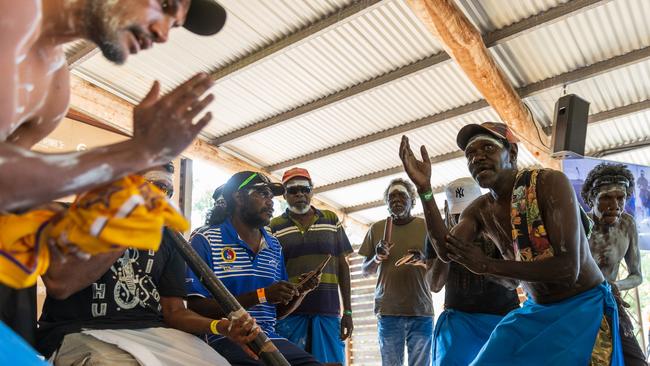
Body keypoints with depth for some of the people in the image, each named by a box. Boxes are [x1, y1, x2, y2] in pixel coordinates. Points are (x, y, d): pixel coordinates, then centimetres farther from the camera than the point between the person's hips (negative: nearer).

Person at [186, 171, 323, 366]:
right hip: (226, 340, -5)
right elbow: (196, 308, -12)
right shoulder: (205, 239, -3)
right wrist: (261, 295, -17)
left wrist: (301, 291, -1)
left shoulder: (275, 247, 15)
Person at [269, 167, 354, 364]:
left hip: (328, 311, 1)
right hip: (289, 312, -1)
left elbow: (342, 265, 10)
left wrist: (347, 311, 5)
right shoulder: (273, 227, 5)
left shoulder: (332, 220, 10)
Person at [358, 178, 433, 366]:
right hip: (388, 311, 1)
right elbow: (365, 271, 12)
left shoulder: (426, 227, 5)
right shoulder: (377, 228, 8)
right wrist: (377, 258, -10)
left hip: (421, 310, 0)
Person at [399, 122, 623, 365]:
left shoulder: (550, 182, -21)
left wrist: (487, 266, -24)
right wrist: (424, 188, -29)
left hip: (584, 306, -5)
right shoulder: (479, 210, -3)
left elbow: (568, 270, -28)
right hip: (536, 311, 5)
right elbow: (446, 252, -21)